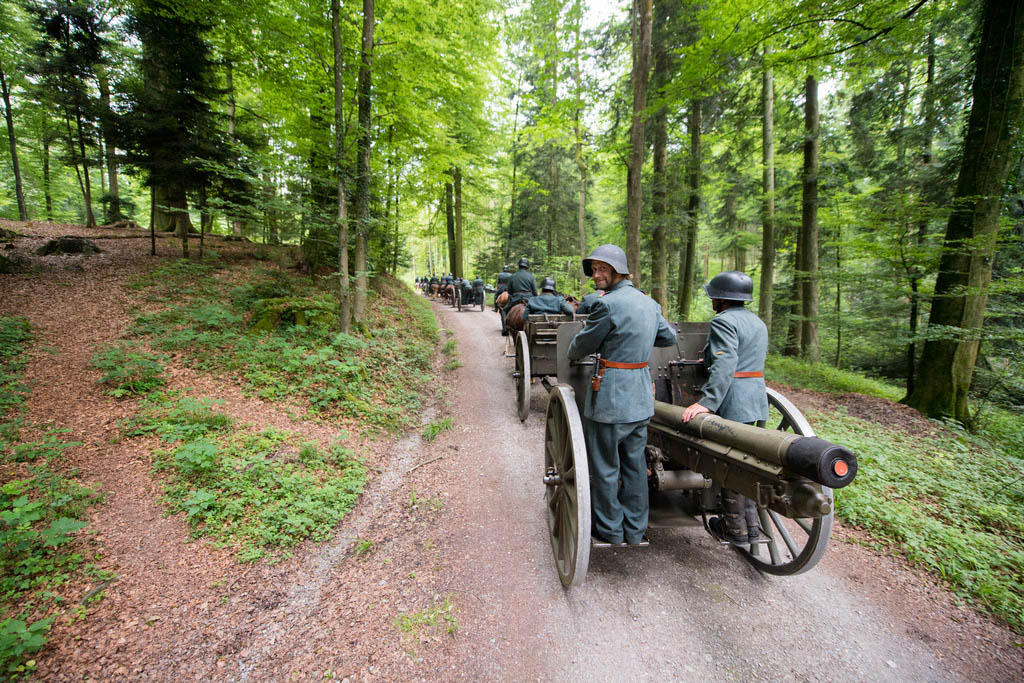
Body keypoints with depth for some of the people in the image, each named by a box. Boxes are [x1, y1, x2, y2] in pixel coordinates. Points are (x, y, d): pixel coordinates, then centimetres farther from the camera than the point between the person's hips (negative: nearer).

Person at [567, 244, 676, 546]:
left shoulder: (607, 304, -18)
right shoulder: (648, 302, 7)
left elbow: (583, 345, -8)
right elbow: (669, 337, 20)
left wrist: (571, 352, 14)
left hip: (610, 397, -8)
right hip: (641, 398, 8)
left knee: (605, 468, 9)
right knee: (635, 465, 18)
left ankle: (610, 532, 24)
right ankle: (636, 530, 31)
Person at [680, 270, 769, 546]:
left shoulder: (723, 322, -15)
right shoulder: (757, 322, 15)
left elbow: (724, 366, -27)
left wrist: (706, 402, -33)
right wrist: (710, 360, 32)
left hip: (732, 402, -9)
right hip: (755, 399, 10)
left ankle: (734, 528, 16)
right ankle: (750, 523, 29)